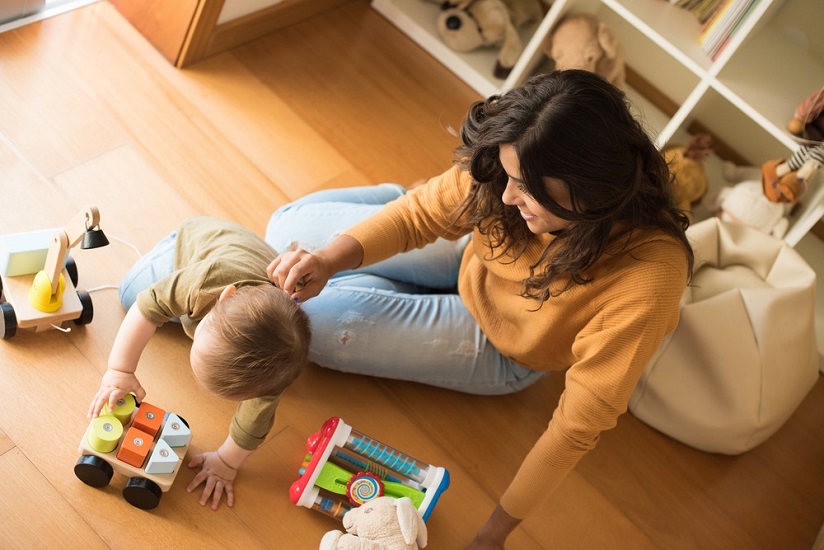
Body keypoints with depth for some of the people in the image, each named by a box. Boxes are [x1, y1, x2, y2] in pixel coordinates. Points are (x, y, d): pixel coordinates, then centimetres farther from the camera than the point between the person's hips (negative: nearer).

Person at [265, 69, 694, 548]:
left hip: (499, 347, -3)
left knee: (313, 319, -8)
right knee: (292, 228, 5)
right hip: (470, 256, 4)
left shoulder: (648, 276, -40)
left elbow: (578, 425, -32)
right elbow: (418, 214, -15)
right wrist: (331, 257, -35)